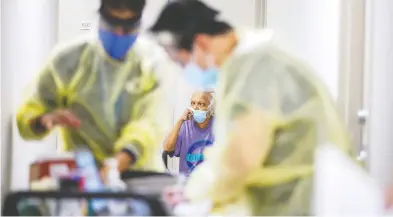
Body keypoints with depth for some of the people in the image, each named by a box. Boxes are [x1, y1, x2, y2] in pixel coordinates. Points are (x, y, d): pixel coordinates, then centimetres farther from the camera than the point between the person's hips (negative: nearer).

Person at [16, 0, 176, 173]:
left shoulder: (153, 61, -3)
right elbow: (27, 116, 3)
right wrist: (46, 120, -21)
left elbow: (152, 122, -17)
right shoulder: (69, 59, -1)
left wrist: (121, 160, -35)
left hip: (139, 175, 1)